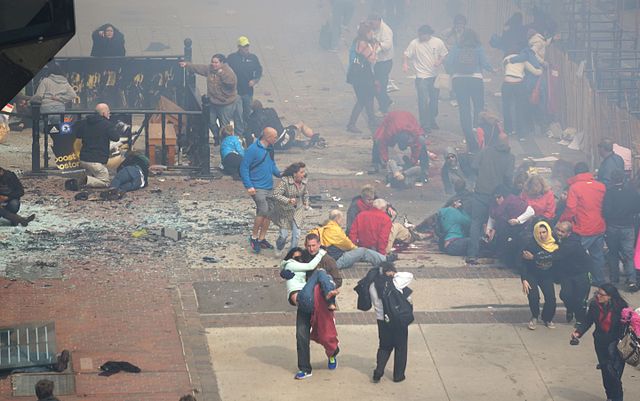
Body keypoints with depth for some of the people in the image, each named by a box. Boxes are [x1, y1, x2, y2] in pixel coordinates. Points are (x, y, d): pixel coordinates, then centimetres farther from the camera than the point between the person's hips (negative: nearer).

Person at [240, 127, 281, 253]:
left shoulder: (270, 149, 9)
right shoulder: (253, 149, -15)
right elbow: (244, 168, -13)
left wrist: (279, 174, 1)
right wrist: (249, 186, -18)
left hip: (269, 187, 8)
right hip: (257, 188, -8)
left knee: (269, 213, 8)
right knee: (263, 211, -17)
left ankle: (261, 239, 19)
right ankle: (254, 236, -1)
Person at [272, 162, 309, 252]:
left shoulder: (304, 181, -5)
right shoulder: (284, 181, -24)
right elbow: (276, 194, -27)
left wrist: (306, 204, 3)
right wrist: (288, 200, -37)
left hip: (297, 211, 4)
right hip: (284, 211, -4)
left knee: (296, 234, -6)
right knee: (284, 235, 2)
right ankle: (279, 248, 36)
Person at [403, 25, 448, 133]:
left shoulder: (438, 42, -2)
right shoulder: (415, 43, -8)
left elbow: (444, 54, 8)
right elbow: (407, 55, -2)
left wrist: (439, 61, -11)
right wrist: (405, 64, -21)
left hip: (435, 76, 3)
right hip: (422, 76, -3)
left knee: (434, 100, 15)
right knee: (423, 101, -9)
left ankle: (432, 121, 33)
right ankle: (425, 125, -1)